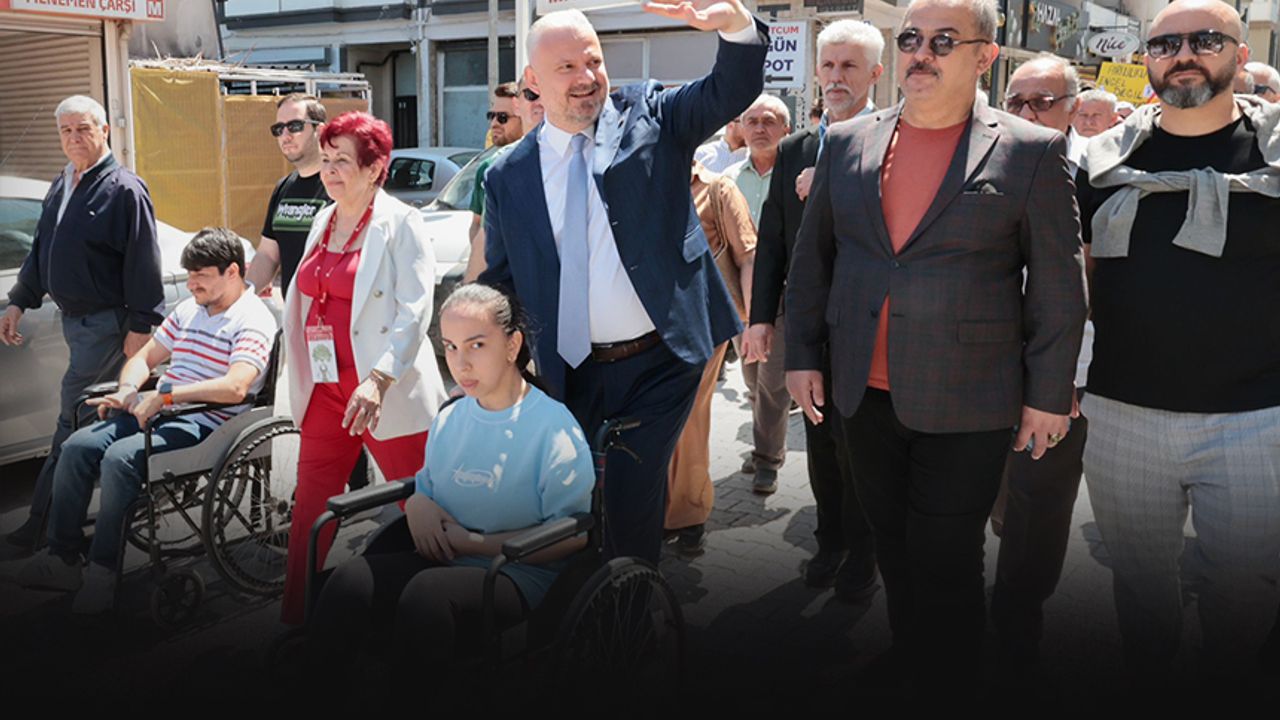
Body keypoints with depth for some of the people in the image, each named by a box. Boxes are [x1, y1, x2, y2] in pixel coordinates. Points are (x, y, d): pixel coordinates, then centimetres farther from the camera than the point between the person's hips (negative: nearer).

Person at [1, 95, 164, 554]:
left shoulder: (124, 189, -13)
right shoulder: (61, 186, 13)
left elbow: (142, 263, -16)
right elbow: (41, 249, 21)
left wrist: (141, 325, -19)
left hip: (105, 322, -9)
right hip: (72, 317, 9)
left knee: (73, 423, -5)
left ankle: (43, 525, 2)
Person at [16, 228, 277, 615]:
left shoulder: (253, 321, -10)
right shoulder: (187, 310, 18)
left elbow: (235, 387, -25)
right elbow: (144, 358, 25)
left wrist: (166, 394, -23)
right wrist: (128, 392, 3)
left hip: (202, 424, -8)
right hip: (155, 410, 8)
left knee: (119, 457, -28)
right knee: (78, 446, -10)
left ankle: (103, 572, -17)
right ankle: (62, 558, -3)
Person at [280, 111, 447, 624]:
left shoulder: (401, 224, -7)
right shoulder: (323, 221, 14)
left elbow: (415, 311, -16)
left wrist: (379, 379, -26)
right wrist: (303, 380, 18)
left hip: (388, 393, -6)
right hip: (326, 389, 7)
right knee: (309, 509, 8)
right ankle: (295, 615, 19)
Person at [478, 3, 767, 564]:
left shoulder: (649, 116, 1)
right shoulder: (509, 177, 4)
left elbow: (733, 91, -12)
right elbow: (498, 285, 10)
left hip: (660, 361, -2)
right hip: (570, 374, 2)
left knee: (632, 503, -1)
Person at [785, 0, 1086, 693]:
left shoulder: (1031, 151, -4)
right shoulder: (848, 143, 6)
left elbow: (1058, 284, -3)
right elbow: (811, 257, 10)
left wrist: (1048, 395, -4)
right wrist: (803, 354, 6)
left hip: (966, 404, -4)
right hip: (865, 395, 4)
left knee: (944, 564, 4)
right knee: (892, 550, 17)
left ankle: (944, 686, 24)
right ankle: (904, 666, 36)